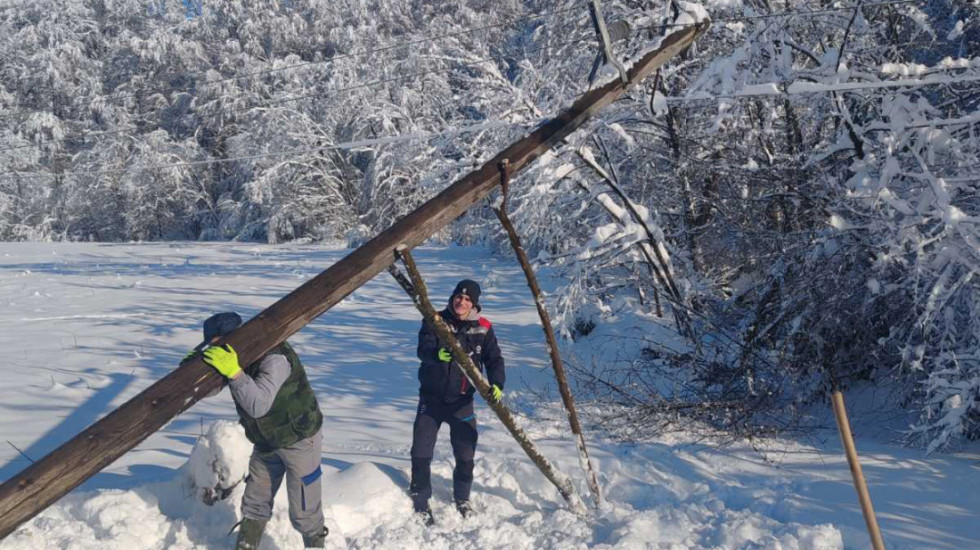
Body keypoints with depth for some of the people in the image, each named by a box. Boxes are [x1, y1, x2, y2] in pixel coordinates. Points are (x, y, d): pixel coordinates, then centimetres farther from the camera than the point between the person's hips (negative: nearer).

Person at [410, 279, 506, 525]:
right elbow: (423, 349, -20)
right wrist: (437, 354, -43)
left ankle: (462, 498, 35)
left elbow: (494, 359, -3)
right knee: (421, 452, -1)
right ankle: (420, 502, 17)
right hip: (431, 398, -1)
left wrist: (496, 384, -21)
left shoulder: (483, 328, -2)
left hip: (462, 400, 1)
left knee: (465, 453, 10)